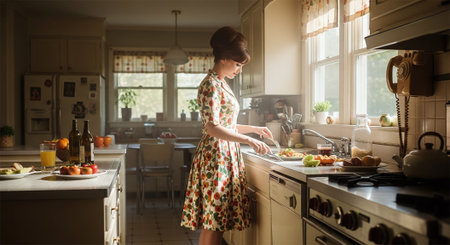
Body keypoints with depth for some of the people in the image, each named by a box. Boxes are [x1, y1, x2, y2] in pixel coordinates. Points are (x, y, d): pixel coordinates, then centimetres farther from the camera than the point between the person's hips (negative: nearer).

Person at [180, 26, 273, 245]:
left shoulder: (222, 84, 16)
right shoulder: (211, 85, -14)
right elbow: (212, 128, -23)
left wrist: (254, 129, 19)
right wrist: (248, 140, -25)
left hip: (226, 155, 9)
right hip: (216, 156, -9)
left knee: (213, 224, 12)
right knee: (213, 223, -4)